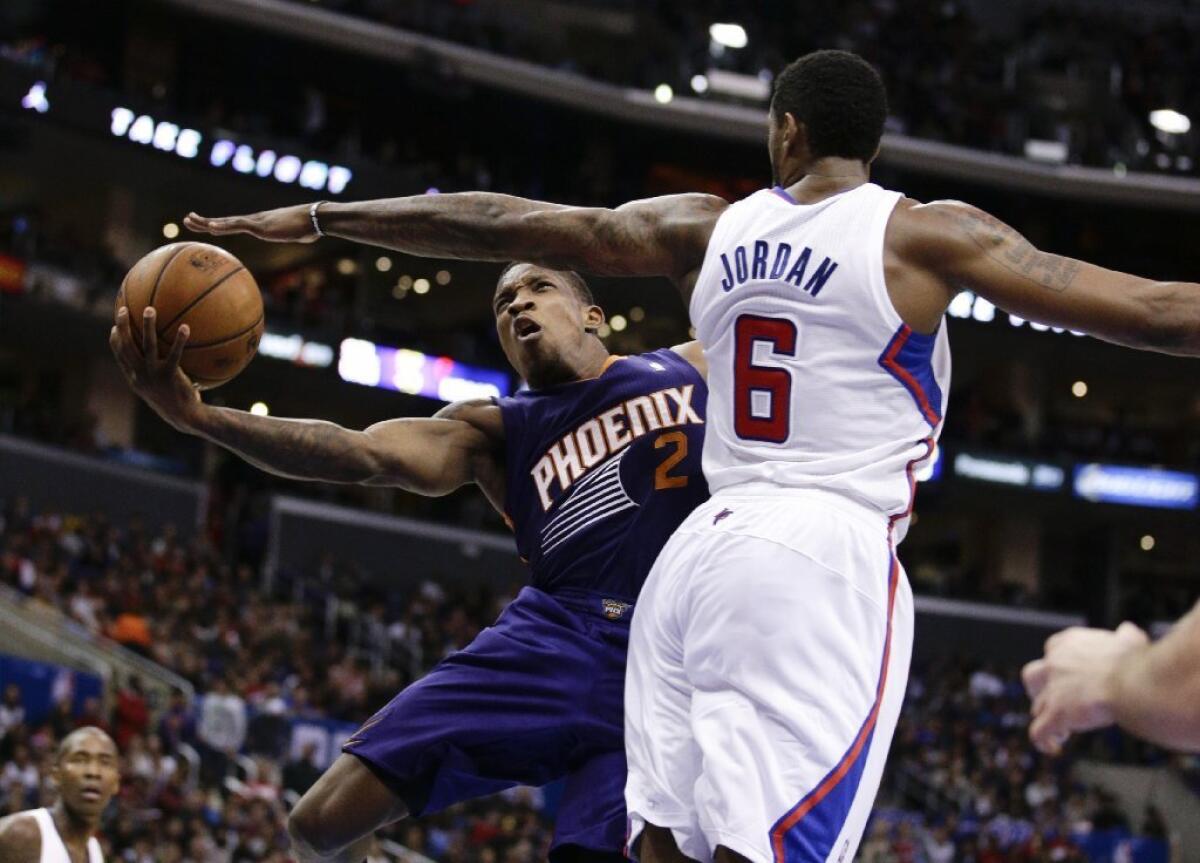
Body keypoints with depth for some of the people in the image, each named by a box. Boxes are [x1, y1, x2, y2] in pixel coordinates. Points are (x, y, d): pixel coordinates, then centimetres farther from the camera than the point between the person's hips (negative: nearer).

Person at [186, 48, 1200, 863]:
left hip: (701, 552, 5)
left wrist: (321, 217, 23)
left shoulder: (707, 228, 13)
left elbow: (502, 221, 15)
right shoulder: (927, 235, 0)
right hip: (827, 557, -5)